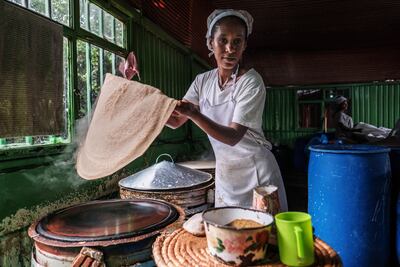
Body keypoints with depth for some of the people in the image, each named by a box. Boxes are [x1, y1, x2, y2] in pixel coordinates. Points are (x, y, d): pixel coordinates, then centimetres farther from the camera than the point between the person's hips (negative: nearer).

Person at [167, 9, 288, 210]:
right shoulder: (203, 81, 0)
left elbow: (234, 136, -25)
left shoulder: (251, 82, -17)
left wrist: (194, 114, -38)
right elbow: (175, 120, 0)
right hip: (224, 173, 5)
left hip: (256, 173, -5)